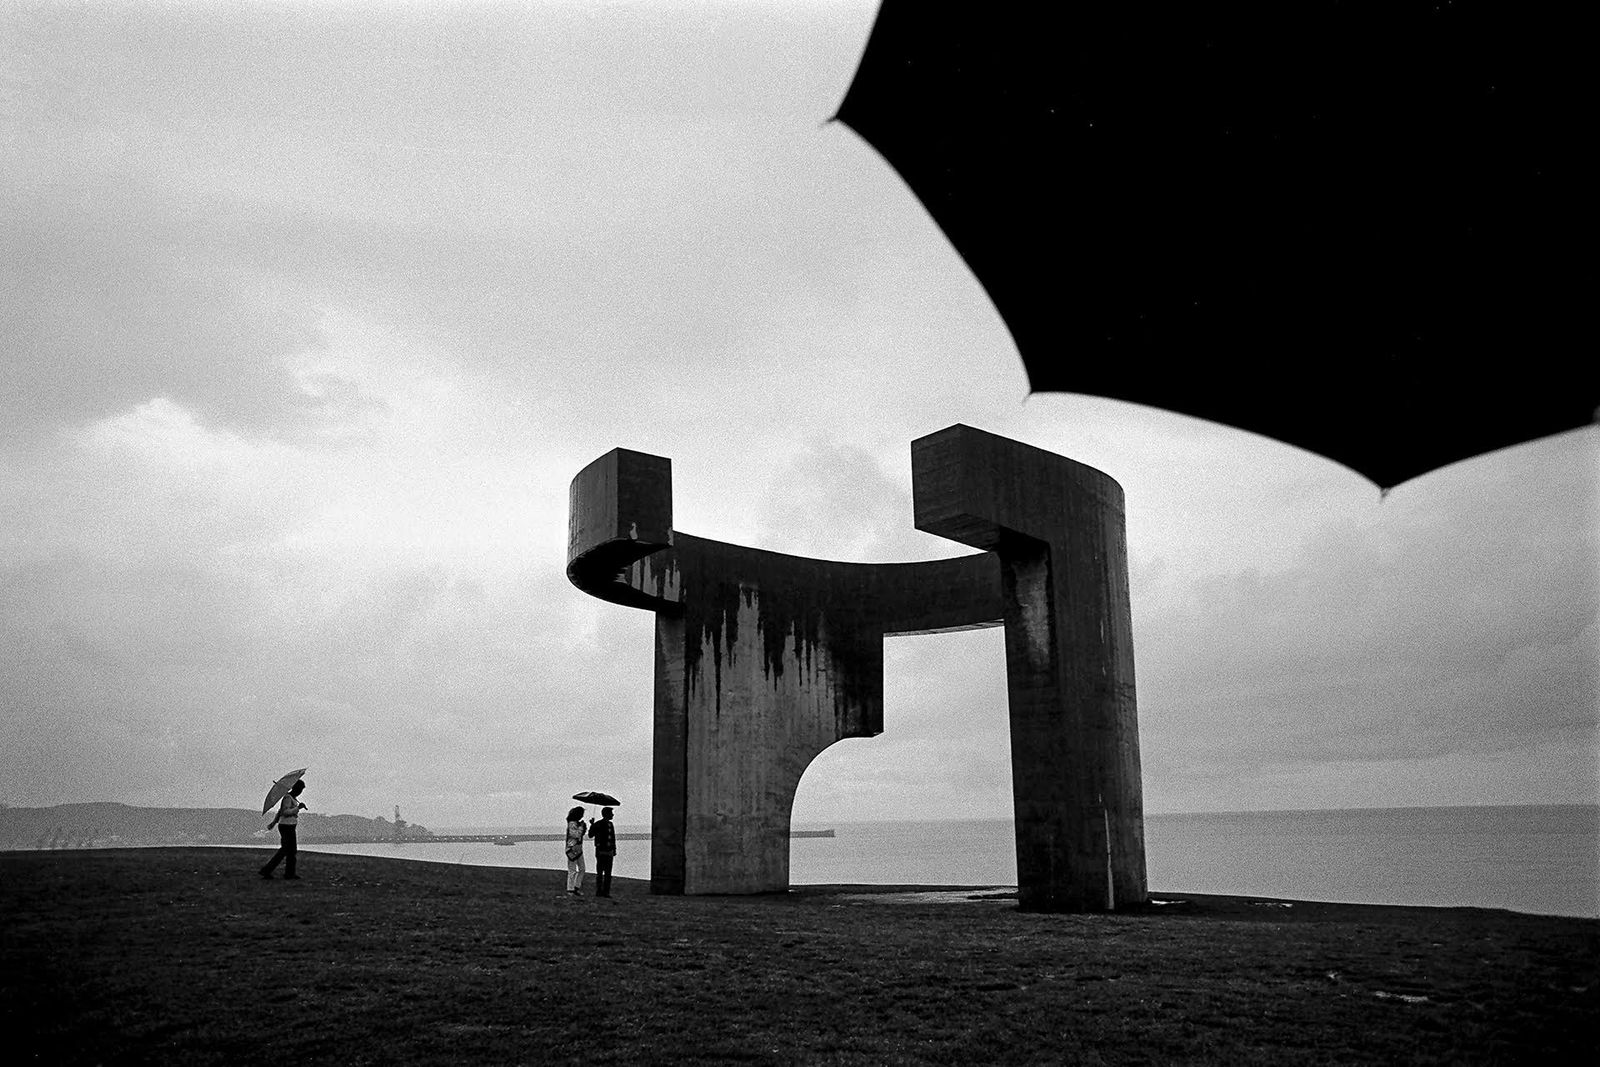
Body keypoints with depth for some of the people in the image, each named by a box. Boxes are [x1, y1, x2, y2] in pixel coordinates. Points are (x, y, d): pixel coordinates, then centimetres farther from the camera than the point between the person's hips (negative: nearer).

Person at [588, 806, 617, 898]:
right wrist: (592, 826, -28)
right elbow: (590, 835, -15)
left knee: (608, 873, 4)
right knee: (599, 873, -3)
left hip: (609, 852, 6)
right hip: (600, 852, -6)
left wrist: (614, 850, 18)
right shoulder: (598, 824, -8)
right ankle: (598, 891, 2)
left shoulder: (611, 824, 12)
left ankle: (606, 892, 7)